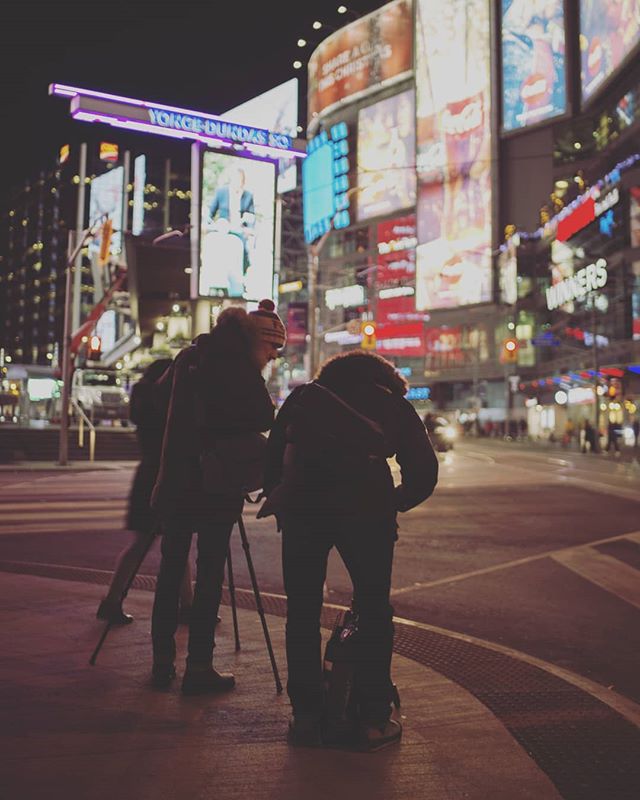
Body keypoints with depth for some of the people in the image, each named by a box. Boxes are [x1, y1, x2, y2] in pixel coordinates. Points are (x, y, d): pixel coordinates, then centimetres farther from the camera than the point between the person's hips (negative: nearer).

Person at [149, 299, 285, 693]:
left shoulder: (190, 356, 11)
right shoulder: (237, 365, -11)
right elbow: (263, 418, -14)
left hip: (175, 481, 7)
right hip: (216, 484, -6)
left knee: (171, 568, 10)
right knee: (210, 573, 0)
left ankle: (163, 661, 16)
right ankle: (198, 667, 3)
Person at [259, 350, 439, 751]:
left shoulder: (305, 394, 28)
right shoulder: (393, 402, 23)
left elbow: (273, 453, 22)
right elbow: (424, 470, 16)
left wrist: (277, 498, 31)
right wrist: (393, 504, 29)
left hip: (302, 504, 2)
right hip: (366, 505, -1)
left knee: (302, 612, 14)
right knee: (374, 611, 13)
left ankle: (306, 717, 20)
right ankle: (374, 720, 16)